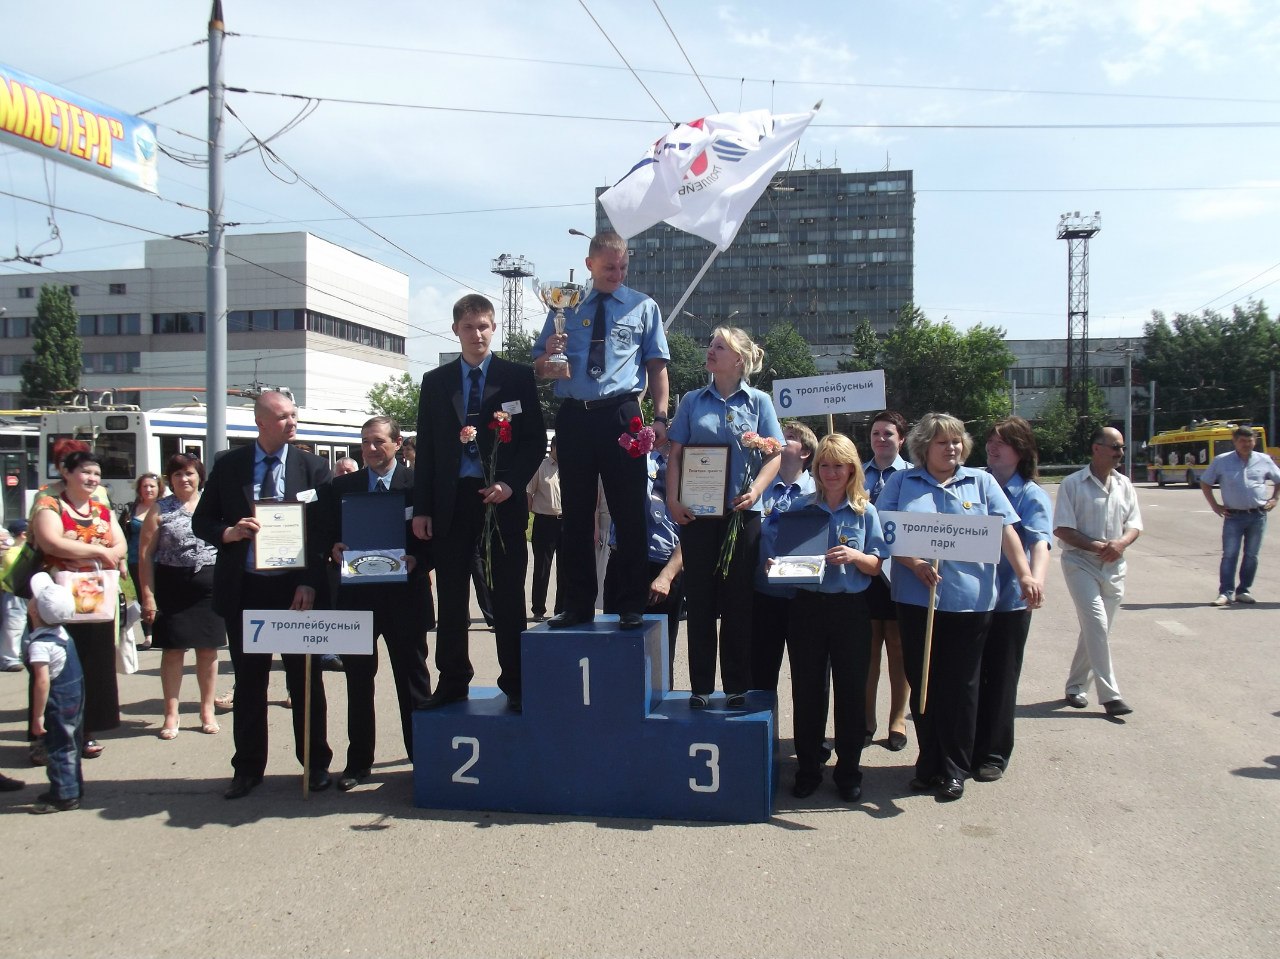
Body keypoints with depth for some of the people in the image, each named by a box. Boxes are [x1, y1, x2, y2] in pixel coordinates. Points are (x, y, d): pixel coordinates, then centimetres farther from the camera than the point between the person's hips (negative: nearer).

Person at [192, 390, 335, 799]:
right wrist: (229, 532, -14)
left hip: (297, 588, -1)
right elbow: (201, 521, 8)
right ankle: (248, 769, 23)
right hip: (244, 589, 1)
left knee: (305, 680, 7)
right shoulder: (228, 465, 5)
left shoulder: (312, 467, 1)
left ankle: (316, 765, 20)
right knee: (248, 683, 10)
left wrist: (310, 583, -12)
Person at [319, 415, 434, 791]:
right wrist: (333, 549, -11)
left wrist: (418, 560, -18)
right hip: (355, 594, 3)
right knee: (358, 681, 10)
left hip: (404, 594, -2)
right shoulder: (340, 487, 8)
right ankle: (358, 761, 22)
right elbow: (326, 534, 10)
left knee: (413, 680, 8)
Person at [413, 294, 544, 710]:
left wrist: (510, 483, -13)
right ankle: (452, 681, 20)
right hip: (451, 500, 3)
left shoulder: (518, 376, 3)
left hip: (502, 498, -2)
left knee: (508, 595, 3)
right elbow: (426, 447, 10)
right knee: (451, 596, 8)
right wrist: (421, 508, 3)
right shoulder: (436, 381, 11)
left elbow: (535, 439, 1)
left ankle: (515, 683, 13)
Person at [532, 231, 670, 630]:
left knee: (629, 514, 0)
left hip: (621, 416, -2)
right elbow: (539, 367, 15)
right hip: (574, 418, 2)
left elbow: (657, 366, 5)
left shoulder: (643, 307, 10)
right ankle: (577, 605, 17)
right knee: (576, 514, 7)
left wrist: (660, 417, -7)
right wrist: (547, 360, -10)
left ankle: (632, 606, 10)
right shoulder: (566, 308, 14)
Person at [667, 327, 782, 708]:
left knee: (737, 600, 4)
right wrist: (673, 497, -6)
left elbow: (774, 455, 2)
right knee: (700, 598, 4)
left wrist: (755, 491, -14)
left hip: (741, 512, -1)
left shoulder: (758, 401, 6)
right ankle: (700, 685, 13)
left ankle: (737, 685, 14)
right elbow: (676, 453, 7)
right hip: (696, 512, 1)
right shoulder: (693, 401, 10)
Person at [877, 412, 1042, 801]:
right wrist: (914, 564, -14)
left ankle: (954, 770, 17)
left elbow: (1005, 530, 2)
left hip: (970, 601, 0)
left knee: (960, 686, 5)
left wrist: (1025, 574, -10)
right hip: (916, 599, 0)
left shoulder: (981, 482, 10)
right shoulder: (902, 482, 8)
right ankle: (929, 764, 20)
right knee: (922, 683, 7)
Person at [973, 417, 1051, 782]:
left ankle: (993, 755, 20)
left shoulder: (1031, 495, -5)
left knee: (1000, 680, 7)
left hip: (1008, 601, -3)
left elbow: (1039, 540, -22)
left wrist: (1037, 578, -41)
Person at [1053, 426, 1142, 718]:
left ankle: (1075, 685, 25)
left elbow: (1135, 525, 9)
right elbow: (1061, 529, -9)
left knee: (1097, 629, 10)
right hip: (1080, 563, -5)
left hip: (1113, 566, 6)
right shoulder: (1073, 484, -7)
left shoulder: (1124, 484, 9)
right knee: (1097, 623, -15)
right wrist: (1094, 546, -19)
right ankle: (1109, 694, -12)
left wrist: (1121, 543, -12)